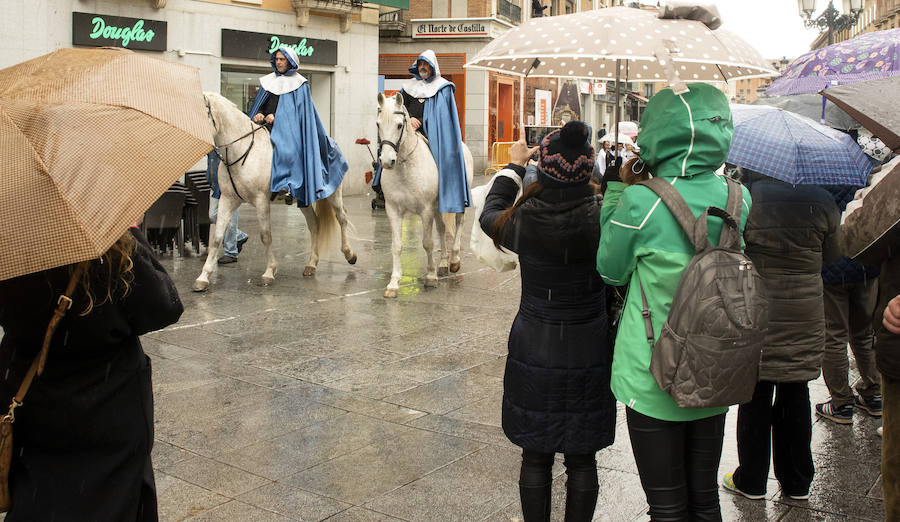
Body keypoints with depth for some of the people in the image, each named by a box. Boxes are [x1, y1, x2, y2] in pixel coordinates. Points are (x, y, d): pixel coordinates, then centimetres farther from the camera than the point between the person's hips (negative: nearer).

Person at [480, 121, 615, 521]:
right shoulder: (602, 216, -16)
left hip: (534, 351, 0)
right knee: (582, 460, 13)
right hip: (588, 354, 0)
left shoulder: (523, 219, -13)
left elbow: (489, 215, 10)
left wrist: (513, 168, 24)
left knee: (535, 456, 13)